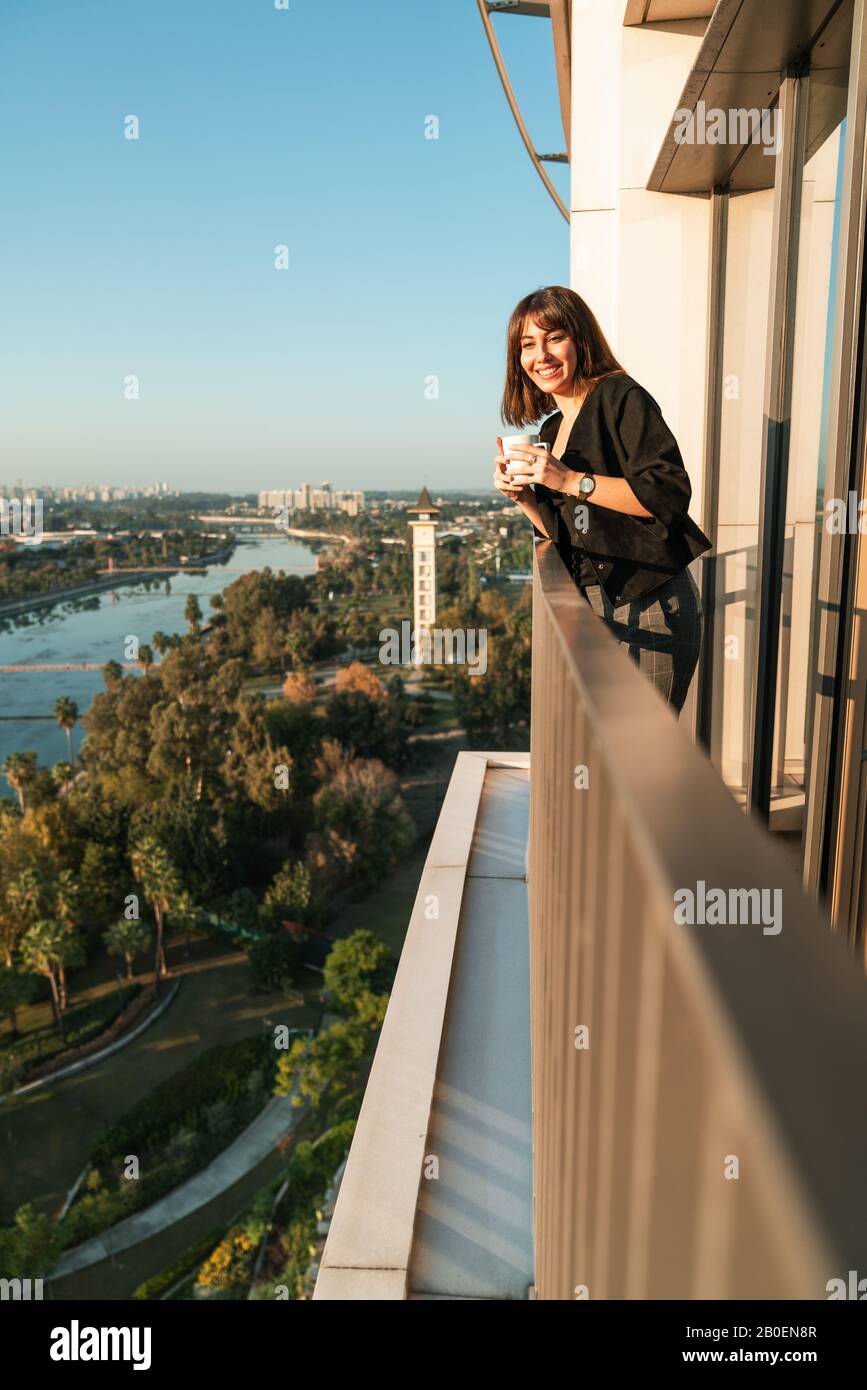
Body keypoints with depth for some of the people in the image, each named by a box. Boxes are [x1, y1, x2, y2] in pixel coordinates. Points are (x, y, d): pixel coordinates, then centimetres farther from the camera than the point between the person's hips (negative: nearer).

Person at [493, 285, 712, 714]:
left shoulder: (620, 397, -6)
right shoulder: (552, 430, 18)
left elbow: (670, 494, -18)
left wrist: (569, 480, -19)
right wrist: (522, 497, 3)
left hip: (648, 610, -7)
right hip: (592, 613, 8)